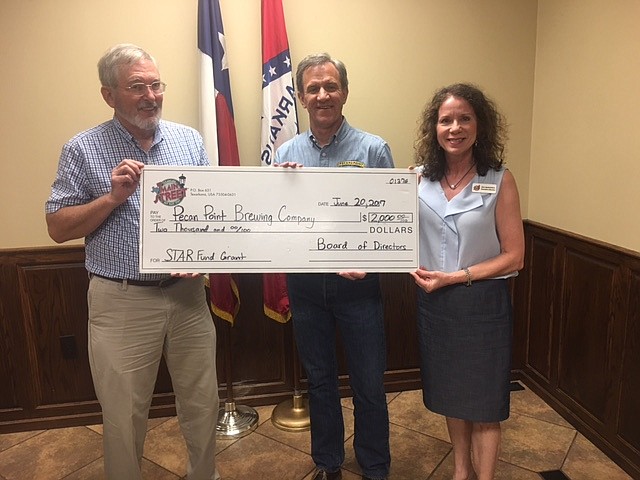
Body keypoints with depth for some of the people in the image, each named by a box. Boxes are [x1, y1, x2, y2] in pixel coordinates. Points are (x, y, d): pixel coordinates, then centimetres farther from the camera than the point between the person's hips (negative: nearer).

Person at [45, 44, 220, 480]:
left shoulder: (190, 140, 5)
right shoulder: (83, 149, -2)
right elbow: (58, 228, -2)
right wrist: (112, 198, -17)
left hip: (187, 292, 3)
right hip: (121, 301, -2)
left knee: (202, 403, 17)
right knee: (124, 416, 13)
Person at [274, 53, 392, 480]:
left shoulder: (373, 149, -4)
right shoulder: (286, 153, 5)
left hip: (357, 284, -2)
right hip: (305, 284, 3)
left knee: (369, 385, 10)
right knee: (319, 380, 18)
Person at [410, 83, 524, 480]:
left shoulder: (499, 181, -10)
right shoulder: (421, 178, -1)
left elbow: (513, 256, -10)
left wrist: (455, 277, -17)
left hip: (483, 303, -3)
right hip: (434, 302, 4)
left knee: (483, 403, 10)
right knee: (450, 393, 20)